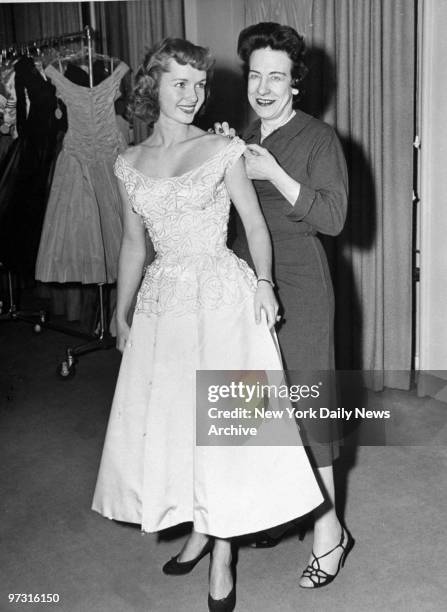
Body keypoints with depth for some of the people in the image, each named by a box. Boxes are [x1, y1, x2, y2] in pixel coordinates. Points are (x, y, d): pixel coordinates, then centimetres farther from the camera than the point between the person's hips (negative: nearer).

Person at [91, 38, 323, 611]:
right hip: (162, 301, 4)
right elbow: (133, 245, 14)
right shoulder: (130, 164, 8)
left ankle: (222, 554, 14)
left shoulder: (222, 150, -2)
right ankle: (198, 531, 29)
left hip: (223, 295, -3)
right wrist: (121, 316, 15)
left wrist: (263, 280, -15)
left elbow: (255, 223, 0)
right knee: (166, 421, 8)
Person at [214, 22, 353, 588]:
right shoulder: (241, 138, 12)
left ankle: (328, 529, 7)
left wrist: (274, 174, -20)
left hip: (297, 282, -6)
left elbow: (333, 217, -14)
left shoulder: (319, 138, -6)